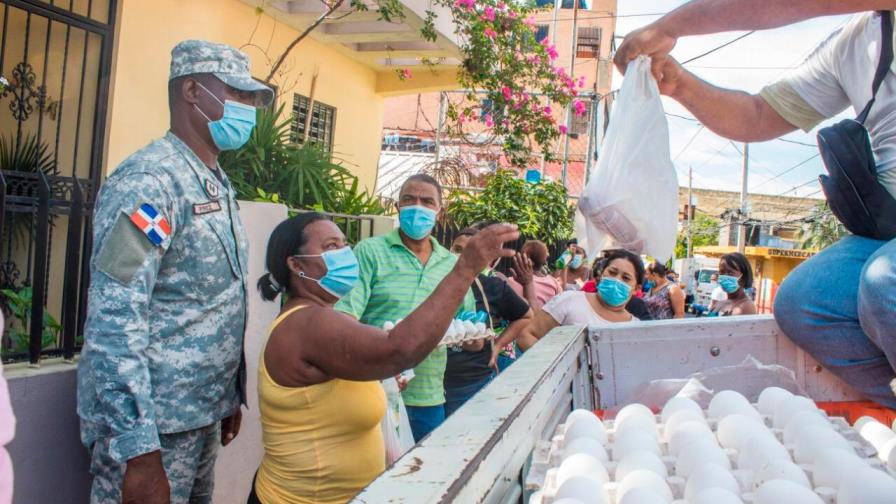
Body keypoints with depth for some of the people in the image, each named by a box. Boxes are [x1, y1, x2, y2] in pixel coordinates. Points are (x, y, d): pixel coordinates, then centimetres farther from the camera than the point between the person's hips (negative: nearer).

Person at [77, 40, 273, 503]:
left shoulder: (220, 186, 11)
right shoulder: (148, 180, -17)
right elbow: (113, 324, -24)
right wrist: (137, 450, -25)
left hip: (202, 417, 9)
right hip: (150, 423, -8)